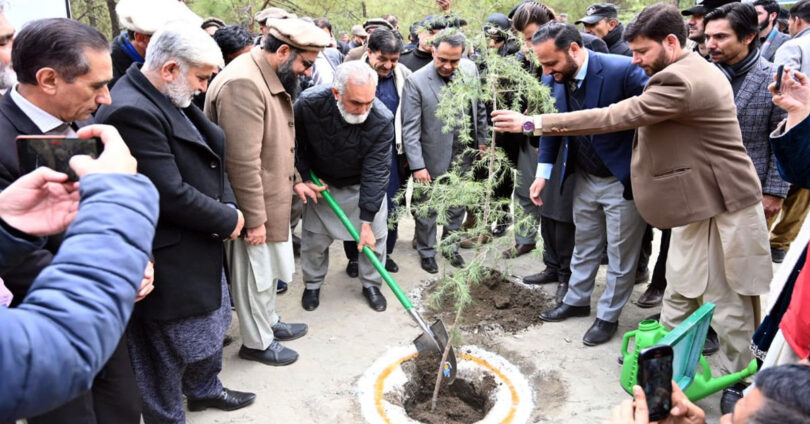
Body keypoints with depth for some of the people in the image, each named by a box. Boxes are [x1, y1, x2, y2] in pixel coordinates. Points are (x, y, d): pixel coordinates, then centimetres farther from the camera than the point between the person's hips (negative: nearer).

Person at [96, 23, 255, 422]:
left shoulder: (168, 98, 3)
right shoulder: (131, 111, -27)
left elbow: (208, 159, 8)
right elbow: (171, 195, -28)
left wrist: (228, 206, -7)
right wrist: (228, 220, -14)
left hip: (200, 244, 10)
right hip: (168, 258, -10)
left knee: (210, 320, 27)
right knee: (169, 349, 11)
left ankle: (204, 388, 50)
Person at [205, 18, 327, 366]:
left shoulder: (273, 79, 8)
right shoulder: (243, 83, -25)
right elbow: (243, 162, -27)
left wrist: (296, 179, 16)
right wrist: (254, 219, -23)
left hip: (273, 199, 10)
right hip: (254, 207, -9)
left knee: (268, 270, 24)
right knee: (255, 275, 8)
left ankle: (268, 323, 43)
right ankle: (256, 342, 27)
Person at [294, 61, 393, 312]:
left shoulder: (382, 121, -32)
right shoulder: (309, 103, -30)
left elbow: (375, 173, -29)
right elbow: (294, 144, -9)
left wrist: (366, 222, -28)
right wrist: (300, 178, -12)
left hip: (364, 185, 0)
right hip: (320, 183, 1)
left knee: (375, 236, 3)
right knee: (314, 237, 8)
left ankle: (371, 284, 27)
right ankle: (312, 284, 33)